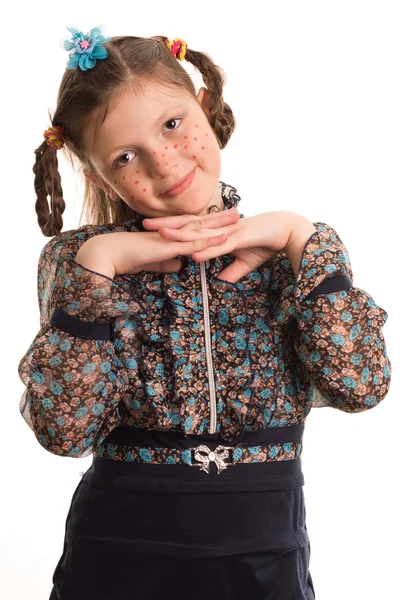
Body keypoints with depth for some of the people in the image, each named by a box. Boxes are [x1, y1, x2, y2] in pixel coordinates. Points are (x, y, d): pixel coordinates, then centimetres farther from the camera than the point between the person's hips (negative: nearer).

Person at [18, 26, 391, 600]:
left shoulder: (287, 250, -3)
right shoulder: (82, 257, -5)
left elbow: (361, 385, -15)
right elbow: (62, 429, -15)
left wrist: (301, 236, -16)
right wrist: (95, 267, -20)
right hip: (119, 553, 0)